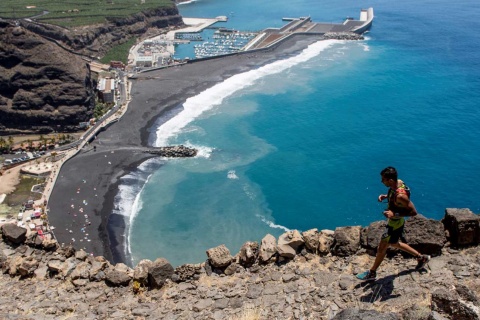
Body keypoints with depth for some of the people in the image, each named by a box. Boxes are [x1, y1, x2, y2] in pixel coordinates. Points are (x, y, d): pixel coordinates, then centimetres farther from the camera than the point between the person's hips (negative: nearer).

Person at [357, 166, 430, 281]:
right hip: (393, 221, 9)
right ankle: (421, 257, 42)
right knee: (394, 244, 29)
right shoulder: (398, 182, -10)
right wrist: (385, 196, -6)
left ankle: (372, 273, 28)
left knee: (382, 248, 9)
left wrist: (395, 214, -32)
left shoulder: (400, 195, -36)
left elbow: (414, 212, -28)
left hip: (395, 225, -9)